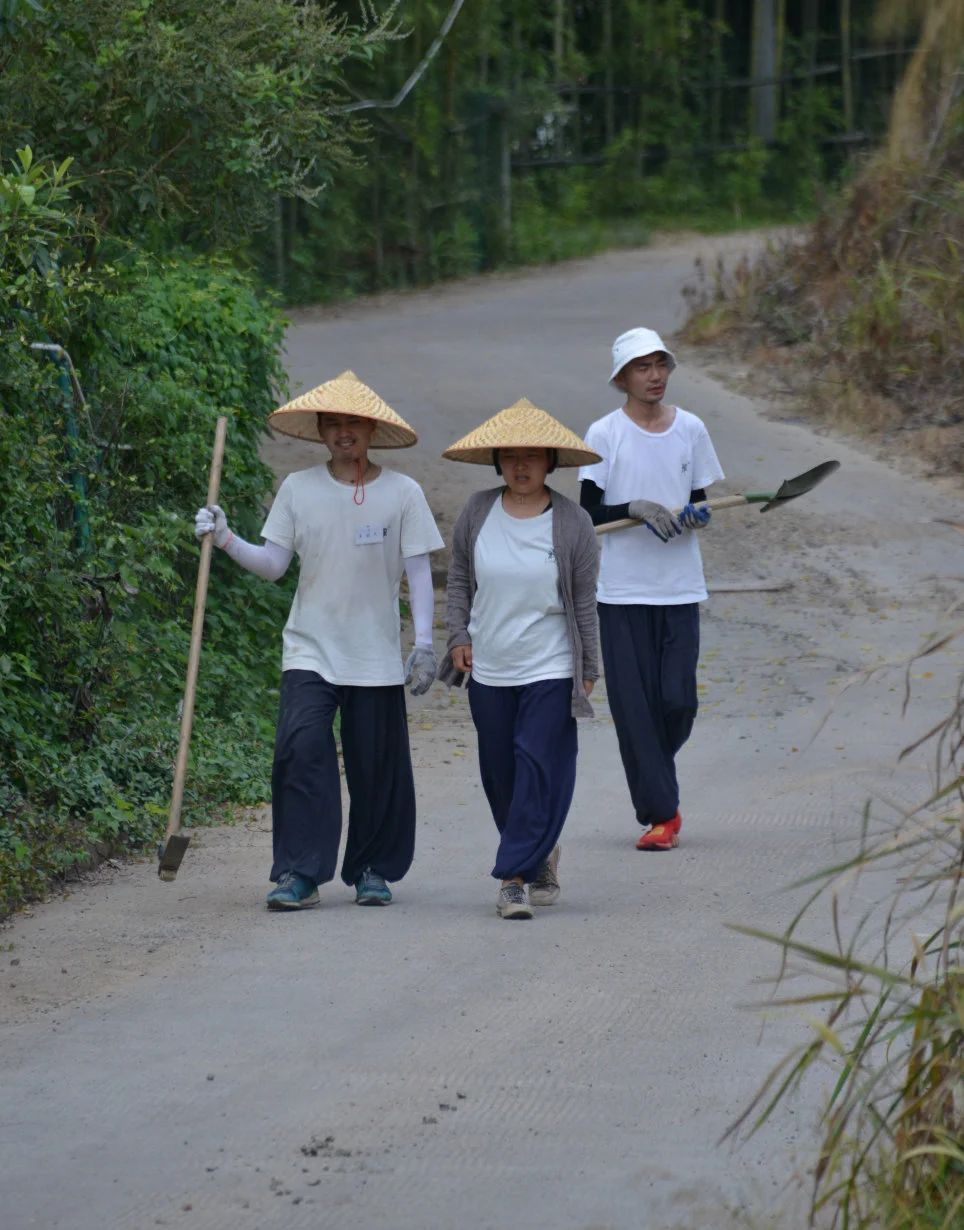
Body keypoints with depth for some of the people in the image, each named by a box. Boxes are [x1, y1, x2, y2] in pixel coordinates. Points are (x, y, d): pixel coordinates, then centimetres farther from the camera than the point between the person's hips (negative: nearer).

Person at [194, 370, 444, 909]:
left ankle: (373, 869, 19)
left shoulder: (402, 492, 1)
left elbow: (419, 572, 2)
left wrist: (424, 642, -6)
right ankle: (299, 874, -13)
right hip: (310, 651, 0)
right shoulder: (298, 489, 5)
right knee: (302, 750, -15)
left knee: (377, 766, 3)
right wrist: (226, 540, -9)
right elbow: (273, 564, 6)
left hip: (377, 657, 0)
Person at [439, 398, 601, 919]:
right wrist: (459, 636, 2)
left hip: (551, 670, -3)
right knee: (500, 775, 9)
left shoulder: (571, 522, -5)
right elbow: (459, 579, 12)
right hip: (488, 669, 3)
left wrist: (589, 668, 3)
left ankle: (514, 876, -9)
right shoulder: (477, 513, 1)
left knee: (539, 769, -10)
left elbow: (585, 601, 1)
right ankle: (541, 857, 29)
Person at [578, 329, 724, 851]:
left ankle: (653, 782, 24)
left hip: (680, 587, 2)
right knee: (634, 704, -5)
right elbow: (588, 511, -3)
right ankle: (660, 813, 1)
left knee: (678, 701, -4)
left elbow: (701, 502, 14)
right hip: (623, 590, -2)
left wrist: (697, 515, -8)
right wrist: (635, 509, -19)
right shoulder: (605, 434, -2)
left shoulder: (691, 429, 7)